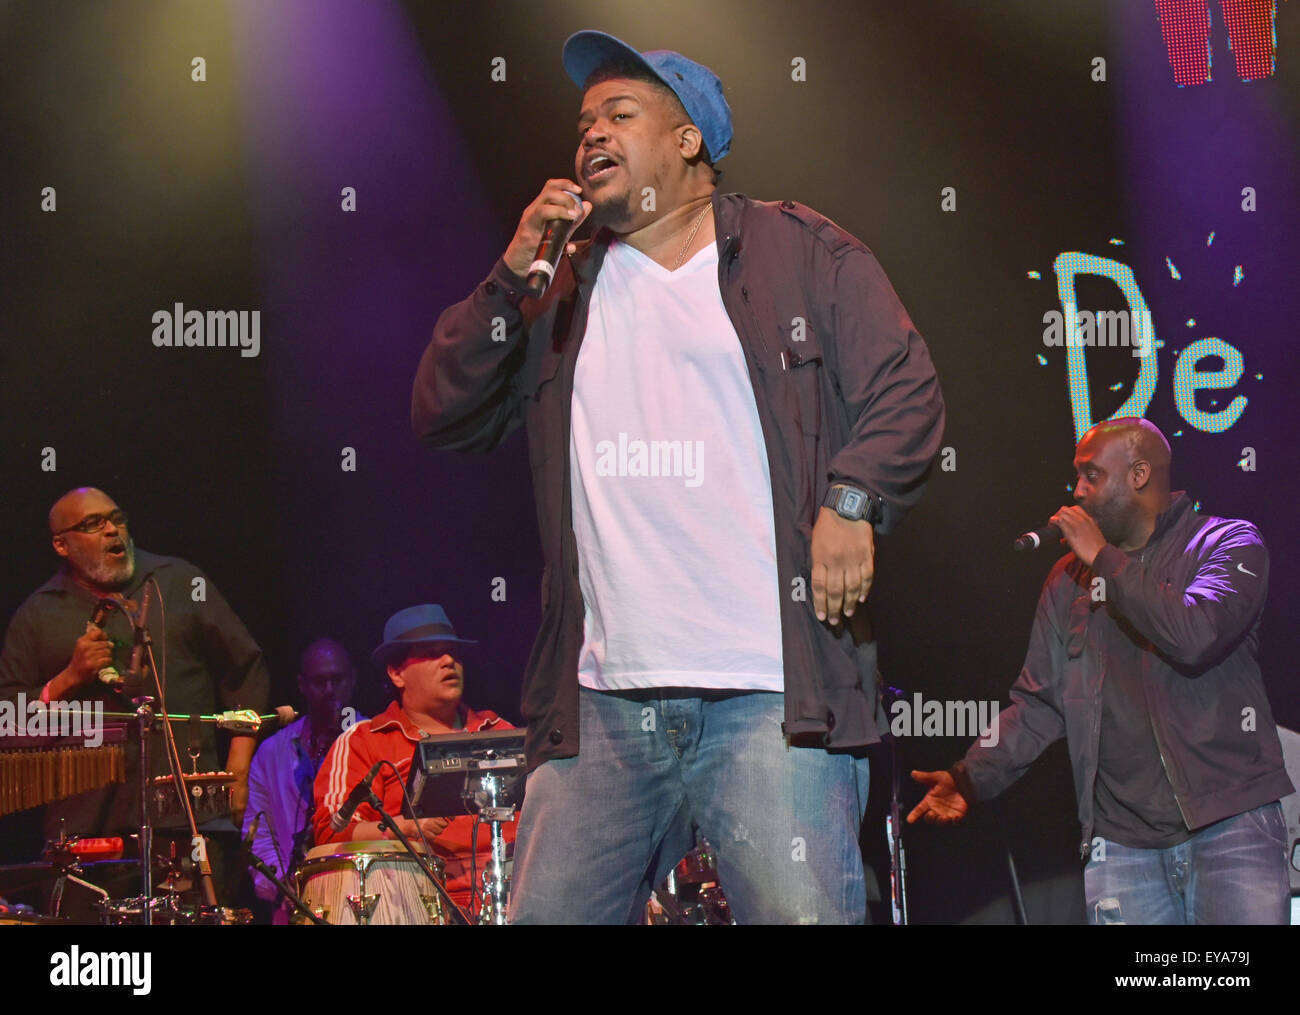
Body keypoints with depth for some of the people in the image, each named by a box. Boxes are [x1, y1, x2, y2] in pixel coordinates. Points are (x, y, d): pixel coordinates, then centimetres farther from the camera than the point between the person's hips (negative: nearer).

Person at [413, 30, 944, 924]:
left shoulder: (801, 254, 10)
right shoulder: (563, 287, 22)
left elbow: (904, 391, 4)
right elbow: (442, 415, 16)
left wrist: (853, 501, -13)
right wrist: (512, 276, 5)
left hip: (774, 698, -4)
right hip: (602, 709, 4)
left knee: (802, 914, -14)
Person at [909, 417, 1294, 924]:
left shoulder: (1228, 542, 2)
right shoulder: (1068, 580, 17)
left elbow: (1195, 635, -17)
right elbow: (1039, 704, 16)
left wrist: (1104, 558, -8)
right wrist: (971, 778, 1)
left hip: (1230, 827, -4)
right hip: (1122, 841, 4)